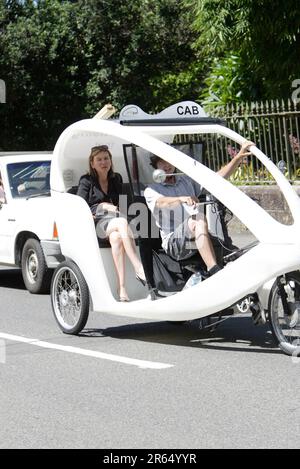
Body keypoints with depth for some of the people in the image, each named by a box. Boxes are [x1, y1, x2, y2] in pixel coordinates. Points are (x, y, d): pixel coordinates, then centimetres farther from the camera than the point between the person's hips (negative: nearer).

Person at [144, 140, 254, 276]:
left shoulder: (187, 181, 24)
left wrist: (238, 157, 0)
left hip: (198, 239, 7)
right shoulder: (151, 190, 8)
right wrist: (182, 199, -39)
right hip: (173, 243, -7)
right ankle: (213, 270, -49)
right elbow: (161, 202, -17)